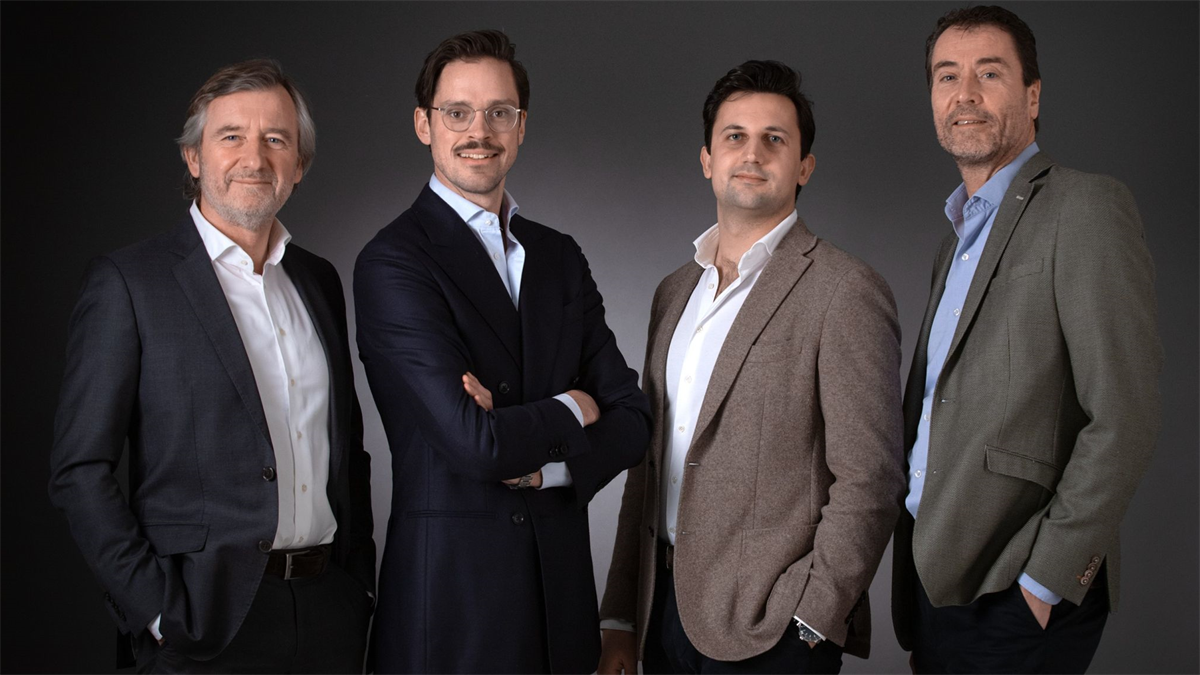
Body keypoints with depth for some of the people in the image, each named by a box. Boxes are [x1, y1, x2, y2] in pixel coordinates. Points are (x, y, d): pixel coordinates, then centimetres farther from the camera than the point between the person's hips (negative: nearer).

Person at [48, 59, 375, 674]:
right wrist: (156, 610, -12)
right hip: (209, 623, -5)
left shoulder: (320, 281, 11)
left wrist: (360, 585, 9)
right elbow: (80, 472, -7)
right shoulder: (125, 282, -5)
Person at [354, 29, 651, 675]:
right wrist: (570, 412, -4)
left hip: (560, 579, 6)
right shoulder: (392, 263, -12)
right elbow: (473, 442, -21)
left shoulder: (561, 257, 9)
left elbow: (630, 418, 6)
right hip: (450, 587, -5)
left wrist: (541, 464, -12)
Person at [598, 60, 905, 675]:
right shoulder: (675, 292, 12)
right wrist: (620, 619, 12)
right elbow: (650, 463, 13)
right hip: (666, 613, 6)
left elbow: (868, 480, -13)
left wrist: (807, 622, -15)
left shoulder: (846, 293, -9)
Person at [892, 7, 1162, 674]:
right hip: (937, 572, 8)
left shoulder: (1087, 208, -10)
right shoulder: (961, 233, 17)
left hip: (1013, 593, -7)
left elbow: (1123, 419, -17)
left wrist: (1044, 581, -17)